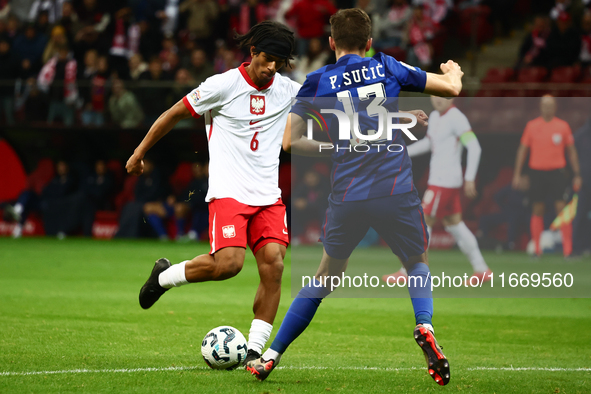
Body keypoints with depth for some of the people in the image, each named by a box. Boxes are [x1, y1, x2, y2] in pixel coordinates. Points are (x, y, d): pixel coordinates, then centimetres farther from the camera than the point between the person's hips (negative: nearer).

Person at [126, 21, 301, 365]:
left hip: (268, 196, 5)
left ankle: (255, 349, -5)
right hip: (228, 192, -4)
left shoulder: (289, 91, 8)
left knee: (274, 265, -13)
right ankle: (164, 276, 8)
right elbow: (174, 114, 5)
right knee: (228, 263, -22)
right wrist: (140, 152, 10)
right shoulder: (225, 84, -5)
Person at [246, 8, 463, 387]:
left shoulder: (317, 82, 7)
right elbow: (451, 87, 14)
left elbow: (290, 142, 7)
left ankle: (271, 356, 19)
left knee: (326, 276, 18)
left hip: (347, 196, 1)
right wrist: (453, 70, 37)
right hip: (397, 191, -1)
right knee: (418, 264, 22)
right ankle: (424, 327, -7)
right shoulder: (387, 67, 9)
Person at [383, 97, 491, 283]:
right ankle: (481, 270, 14)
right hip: (438, 179, 9)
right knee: (454, 225, 11)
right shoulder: (434, 116, 13)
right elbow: (429, 142, 30)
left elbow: (474, 147, -18)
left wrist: (470, 179, -22)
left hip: (444, 182, -9)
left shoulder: (456, 118, -14)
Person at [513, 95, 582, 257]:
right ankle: (537, 250, 9)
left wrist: (577, 174, 5)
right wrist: (517, 174, 4)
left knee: (562, 209, -9)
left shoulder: (563, 126, 5)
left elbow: (571, 151, 9)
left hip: (557, 171, -1)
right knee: (537, 211, 3)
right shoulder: (532, 126, 6)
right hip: (537, 171, 1)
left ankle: (568, 249, -8)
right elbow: (522, 149, 9)